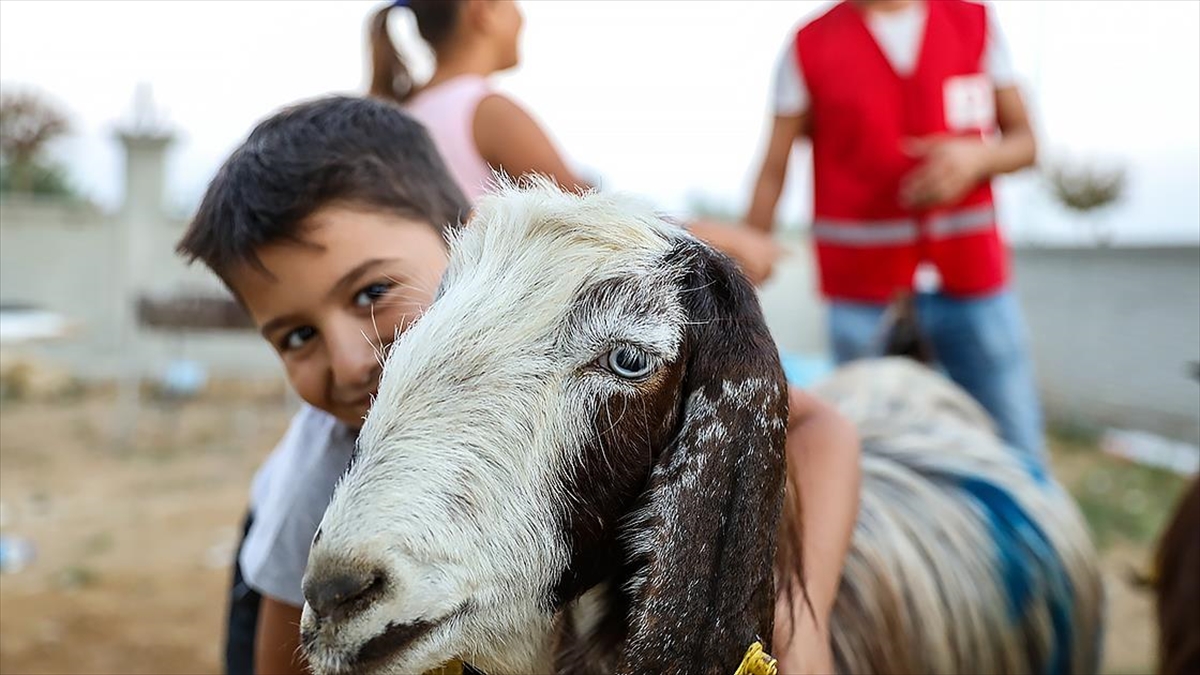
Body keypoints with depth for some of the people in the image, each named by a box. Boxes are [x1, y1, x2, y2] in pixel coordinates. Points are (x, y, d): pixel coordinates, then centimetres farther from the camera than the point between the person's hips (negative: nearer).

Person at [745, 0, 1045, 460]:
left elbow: (1024, 141, 12)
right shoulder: (809, 45, 3)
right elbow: (773, 171, 3)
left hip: (973, 278, 2)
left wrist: (978, 157, -11)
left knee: (1017, 456, 3)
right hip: (863, 296, -2)